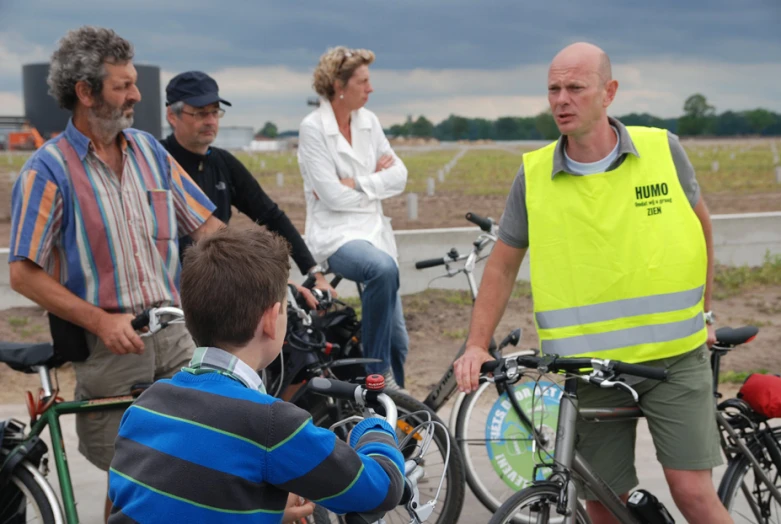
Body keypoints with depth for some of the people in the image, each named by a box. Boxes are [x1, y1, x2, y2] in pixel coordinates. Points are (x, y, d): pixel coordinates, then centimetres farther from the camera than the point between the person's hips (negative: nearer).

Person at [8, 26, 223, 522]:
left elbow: (207, 227, 9)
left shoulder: (149, 149, 8)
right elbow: (25, 274, -9)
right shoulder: (49, 169, -7)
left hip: (175, 335, 4)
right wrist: (101, 321, -18)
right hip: (109, 346, -4)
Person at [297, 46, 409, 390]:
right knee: (384, 268, -38)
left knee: (398, 339, 2)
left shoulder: (368, 122, 10)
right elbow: (332, 196, -15)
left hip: (374, 231, 7)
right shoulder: (313, 128, -8)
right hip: (336, 234, -6)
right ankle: (377, 371, -23)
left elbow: (399, 176, 3)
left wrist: (356, 183, -10)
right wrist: (376, 181, -4)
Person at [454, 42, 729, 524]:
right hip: (592, 363, 1)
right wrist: (477, 345, -1)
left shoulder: (663, 149, -3)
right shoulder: (534, 176, -2)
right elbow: (503, 266, 7)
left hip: (675, 356, -1)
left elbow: (701, 226, 13)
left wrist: (703, 312, 13)